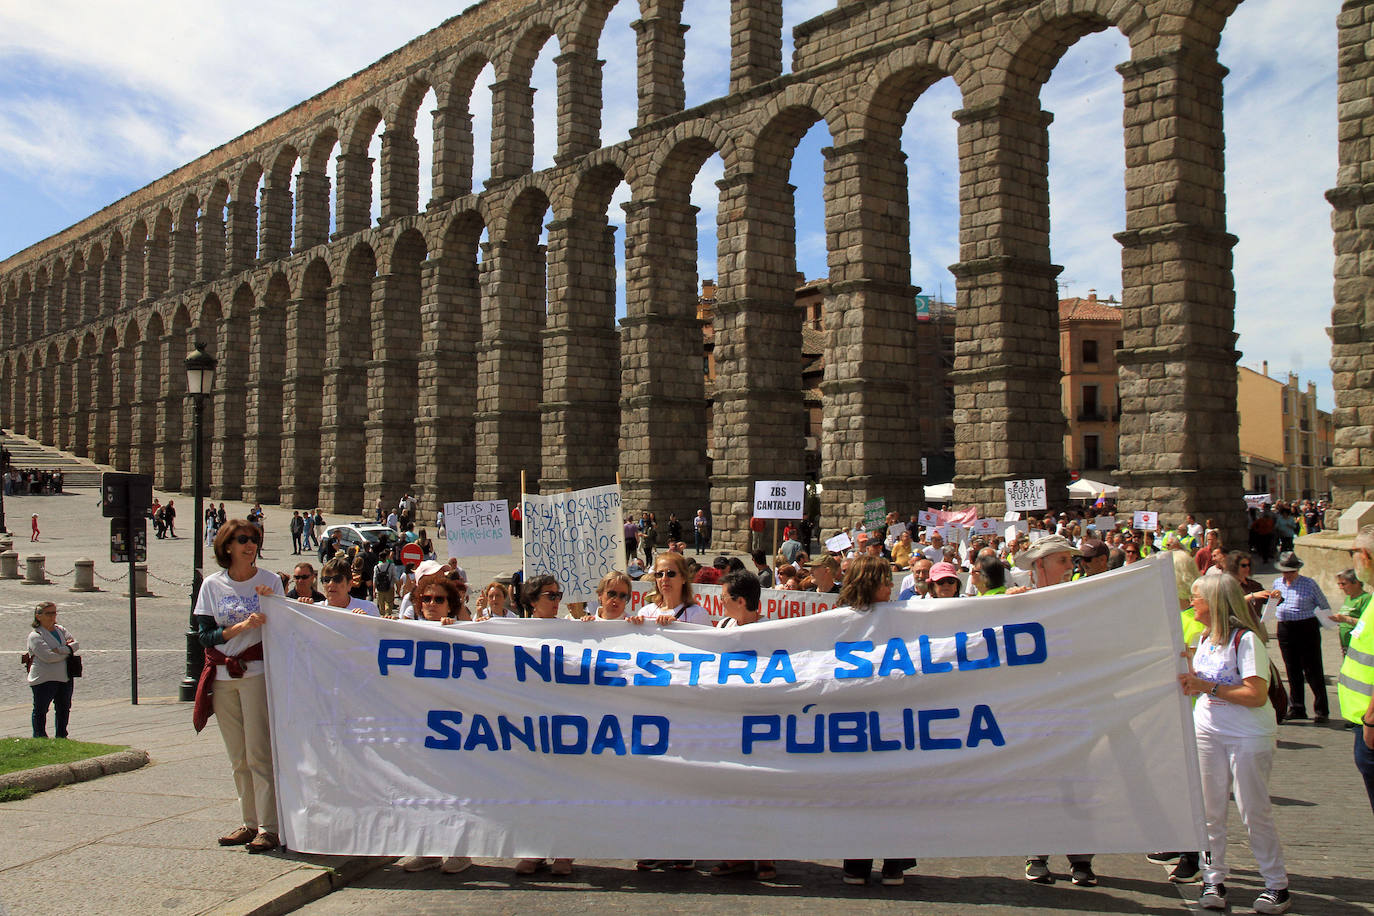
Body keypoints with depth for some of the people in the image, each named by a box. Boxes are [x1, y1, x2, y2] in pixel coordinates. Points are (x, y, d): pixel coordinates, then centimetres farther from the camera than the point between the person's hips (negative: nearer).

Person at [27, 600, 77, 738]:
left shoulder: (61, 630, 12)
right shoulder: (35, 635, -9)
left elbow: (75, 644, 1)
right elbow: (48, 656, -20)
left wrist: (60, 650, -16)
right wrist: (67, 651, -9)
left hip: (65, 677, 7)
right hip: (44, 679, -7)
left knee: (64, 708, 15)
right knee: (41, 710, 2)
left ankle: (61, 736, 27)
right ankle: (39, 737, 13)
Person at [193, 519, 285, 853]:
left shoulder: (270, 581, 2)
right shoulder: (212, 585, 6)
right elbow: (205, 635, 0)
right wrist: (241, 626, -14)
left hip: (257, 671, -3)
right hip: (222, 676, 3)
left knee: (259, 752, -8)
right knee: (237, 757, 8)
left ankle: (269, 827, -5)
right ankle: (250, 822, 17)